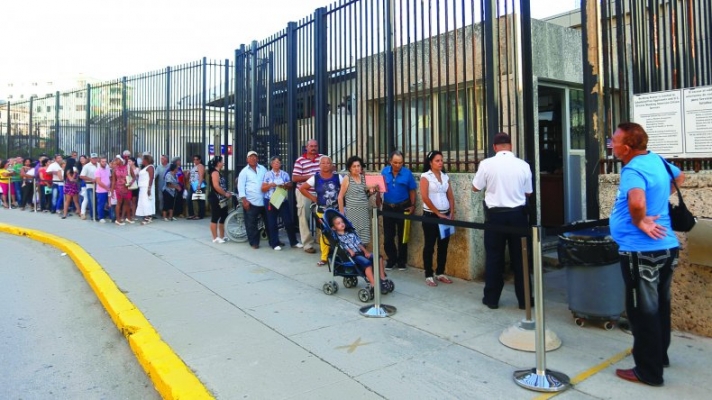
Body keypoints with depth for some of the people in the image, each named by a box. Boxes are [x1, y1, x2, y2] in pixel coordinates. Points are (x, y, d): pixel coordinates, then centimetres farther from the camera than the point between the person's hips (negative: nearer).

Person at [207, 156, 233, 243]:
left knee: (223, 218, 12)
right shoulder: (215, 172, -12)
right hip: (216, 199, -10)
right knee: (215, 218, -3)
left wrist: (227, 193, 8)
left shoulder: (218, 172, 18)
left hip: (221, 199, 10)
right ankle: (215, 238, 2)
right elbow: (216, 186, -22)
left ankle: (222, 236, 19)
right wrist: (226, 194, -15)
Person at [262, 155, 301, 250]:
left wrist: (285, 186, -16)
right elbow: (263, 188, 0)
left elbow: (290, 186, 5)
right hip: (270, 201, -1)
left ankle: (293, 242, 10)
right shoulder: (267, 174, 2)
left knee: (288, 221, 0)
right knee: (272, 223, 3)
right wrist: (271, 185, -17)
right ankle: (275, 243, 12)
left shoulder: (285, 174, 7)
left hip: (283, 201, 1)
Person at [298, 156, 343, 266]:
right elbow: (302, 188, 2)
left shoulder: (337, 177, -4)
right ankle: (324, 257, 15)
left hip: (336, 210, 0)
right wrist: (313, 198, -1)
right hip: (321, 211, 0)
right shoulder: (315, 178, -4)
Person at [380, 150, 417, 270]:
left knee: (402, 235, 9)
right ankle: (392, 259, 24)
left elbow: (412, 191, -3)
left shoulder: (407, 173, -9)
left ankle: (401, 261, 21)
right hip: (388, 207, 2)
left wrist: (412, 206, -6)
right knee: (388, 236, 8)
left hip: (403, 207, -2)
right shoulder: (384, 172, -2)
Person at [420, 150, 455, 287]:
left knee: (443, 245, 10)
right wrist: (438, 213, -12)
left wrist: (452, 213, 0)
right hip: (430, 215, -5)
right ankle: (429, 275, 8)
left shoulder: (445, 176, 10)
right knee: (429, 246, 1)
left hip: (445, 215, 5)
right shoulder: (425, 176, -5)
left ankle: (440, 273, 21)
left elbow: (450, 197, 12)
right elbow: (425, 197, -14)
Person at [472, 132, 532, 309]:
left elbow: (475, 188, 3)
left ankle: (492, 299, 16)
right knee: (520, 257, 10)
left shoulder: (486, 164, -9)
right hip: (518, 214, 1)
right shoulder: (523, 165, -4)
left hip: (495, 215, -1)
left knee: (494, 257, 8)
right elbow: (528, 192, 6)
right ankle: (524, 299, 19)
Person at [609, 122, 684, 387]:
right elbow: (679, 177, 30)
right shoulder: (656, 160, 8)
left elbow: (637, 201, -40)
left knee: (643, 312, 2)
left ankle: (648, 372, 13)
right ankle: (660, 356, 38)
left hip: (642, 251, -9)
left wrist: (640, 223, -22)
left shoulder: (633, 170, -20)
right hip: (665, 246, 9)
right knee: (660, 307, 21)